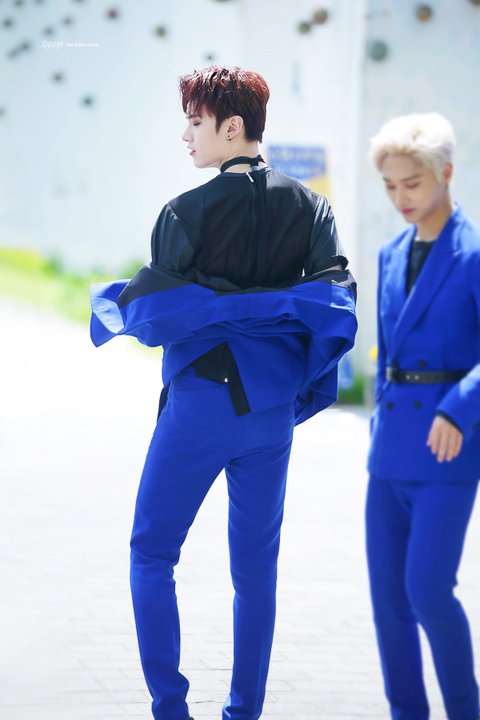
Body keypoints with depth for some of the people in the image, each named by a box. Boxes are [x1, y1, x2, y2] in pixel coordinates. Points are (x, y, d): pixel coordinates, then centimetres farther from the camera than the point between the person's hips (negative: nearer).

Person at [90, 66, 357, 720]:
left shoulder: (188, 212, -11)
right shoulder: (310, 207, 3)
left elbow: (157, 314, -13)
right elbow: (334, 305, -4)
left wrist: (110, 305, 7)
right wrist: (304, 384, 5)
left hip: (199, 402, -5)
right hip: (272, 409, 5)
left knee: (152, 554, 7)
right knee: (256, 563, 12)